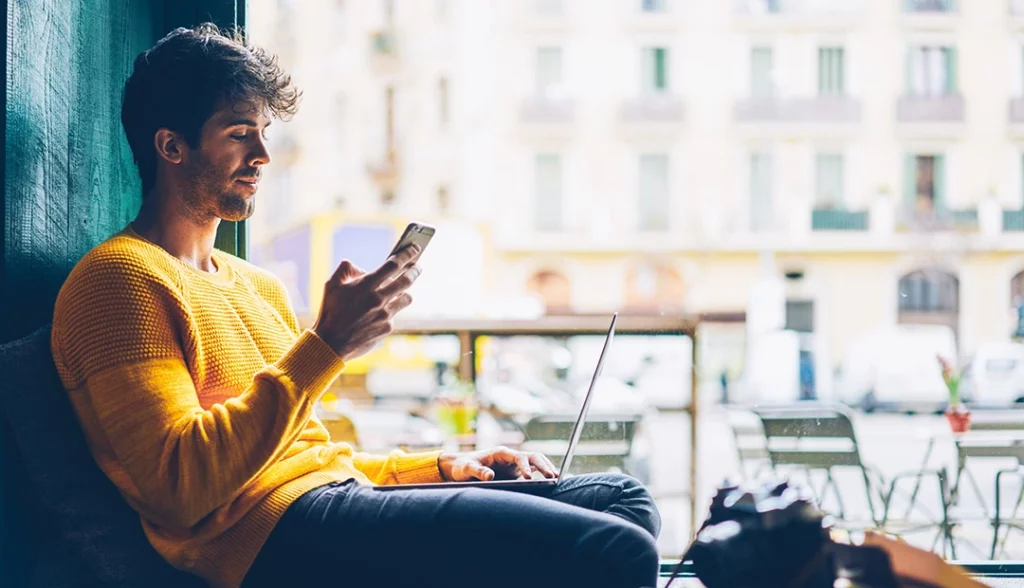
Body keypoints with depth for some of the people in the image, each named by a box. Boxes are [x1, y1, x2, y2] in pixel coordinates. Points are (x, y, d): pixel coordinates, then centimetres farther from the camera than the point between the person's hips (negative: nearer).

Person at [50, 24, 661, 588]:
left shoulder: (261, 287, 26)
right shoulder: (120, 276, -4)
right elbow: (181, 483, -17)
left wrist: (442, 466, 13)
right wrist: (326, 345, -17)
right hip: (270, 534, -10)